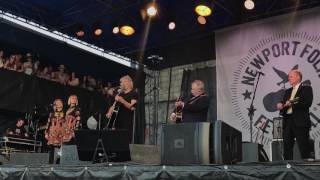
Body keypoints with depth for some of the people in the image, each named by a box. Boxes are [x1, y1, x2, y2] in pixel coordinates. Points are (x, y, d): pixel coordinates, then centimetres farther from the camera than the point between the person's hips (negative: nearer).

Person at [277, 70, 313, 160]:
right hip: (288, 121, 7)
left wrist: (292, 104, -16)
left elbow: (307, 103, -12)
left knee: (304, 148, -5)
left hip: (300, 122, -6)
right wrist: (280, 105, -5)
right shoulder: (288, 91, 22)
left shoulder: (306, 88, 2)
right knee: (287, 148, 6)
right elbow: (283, 103, 17)